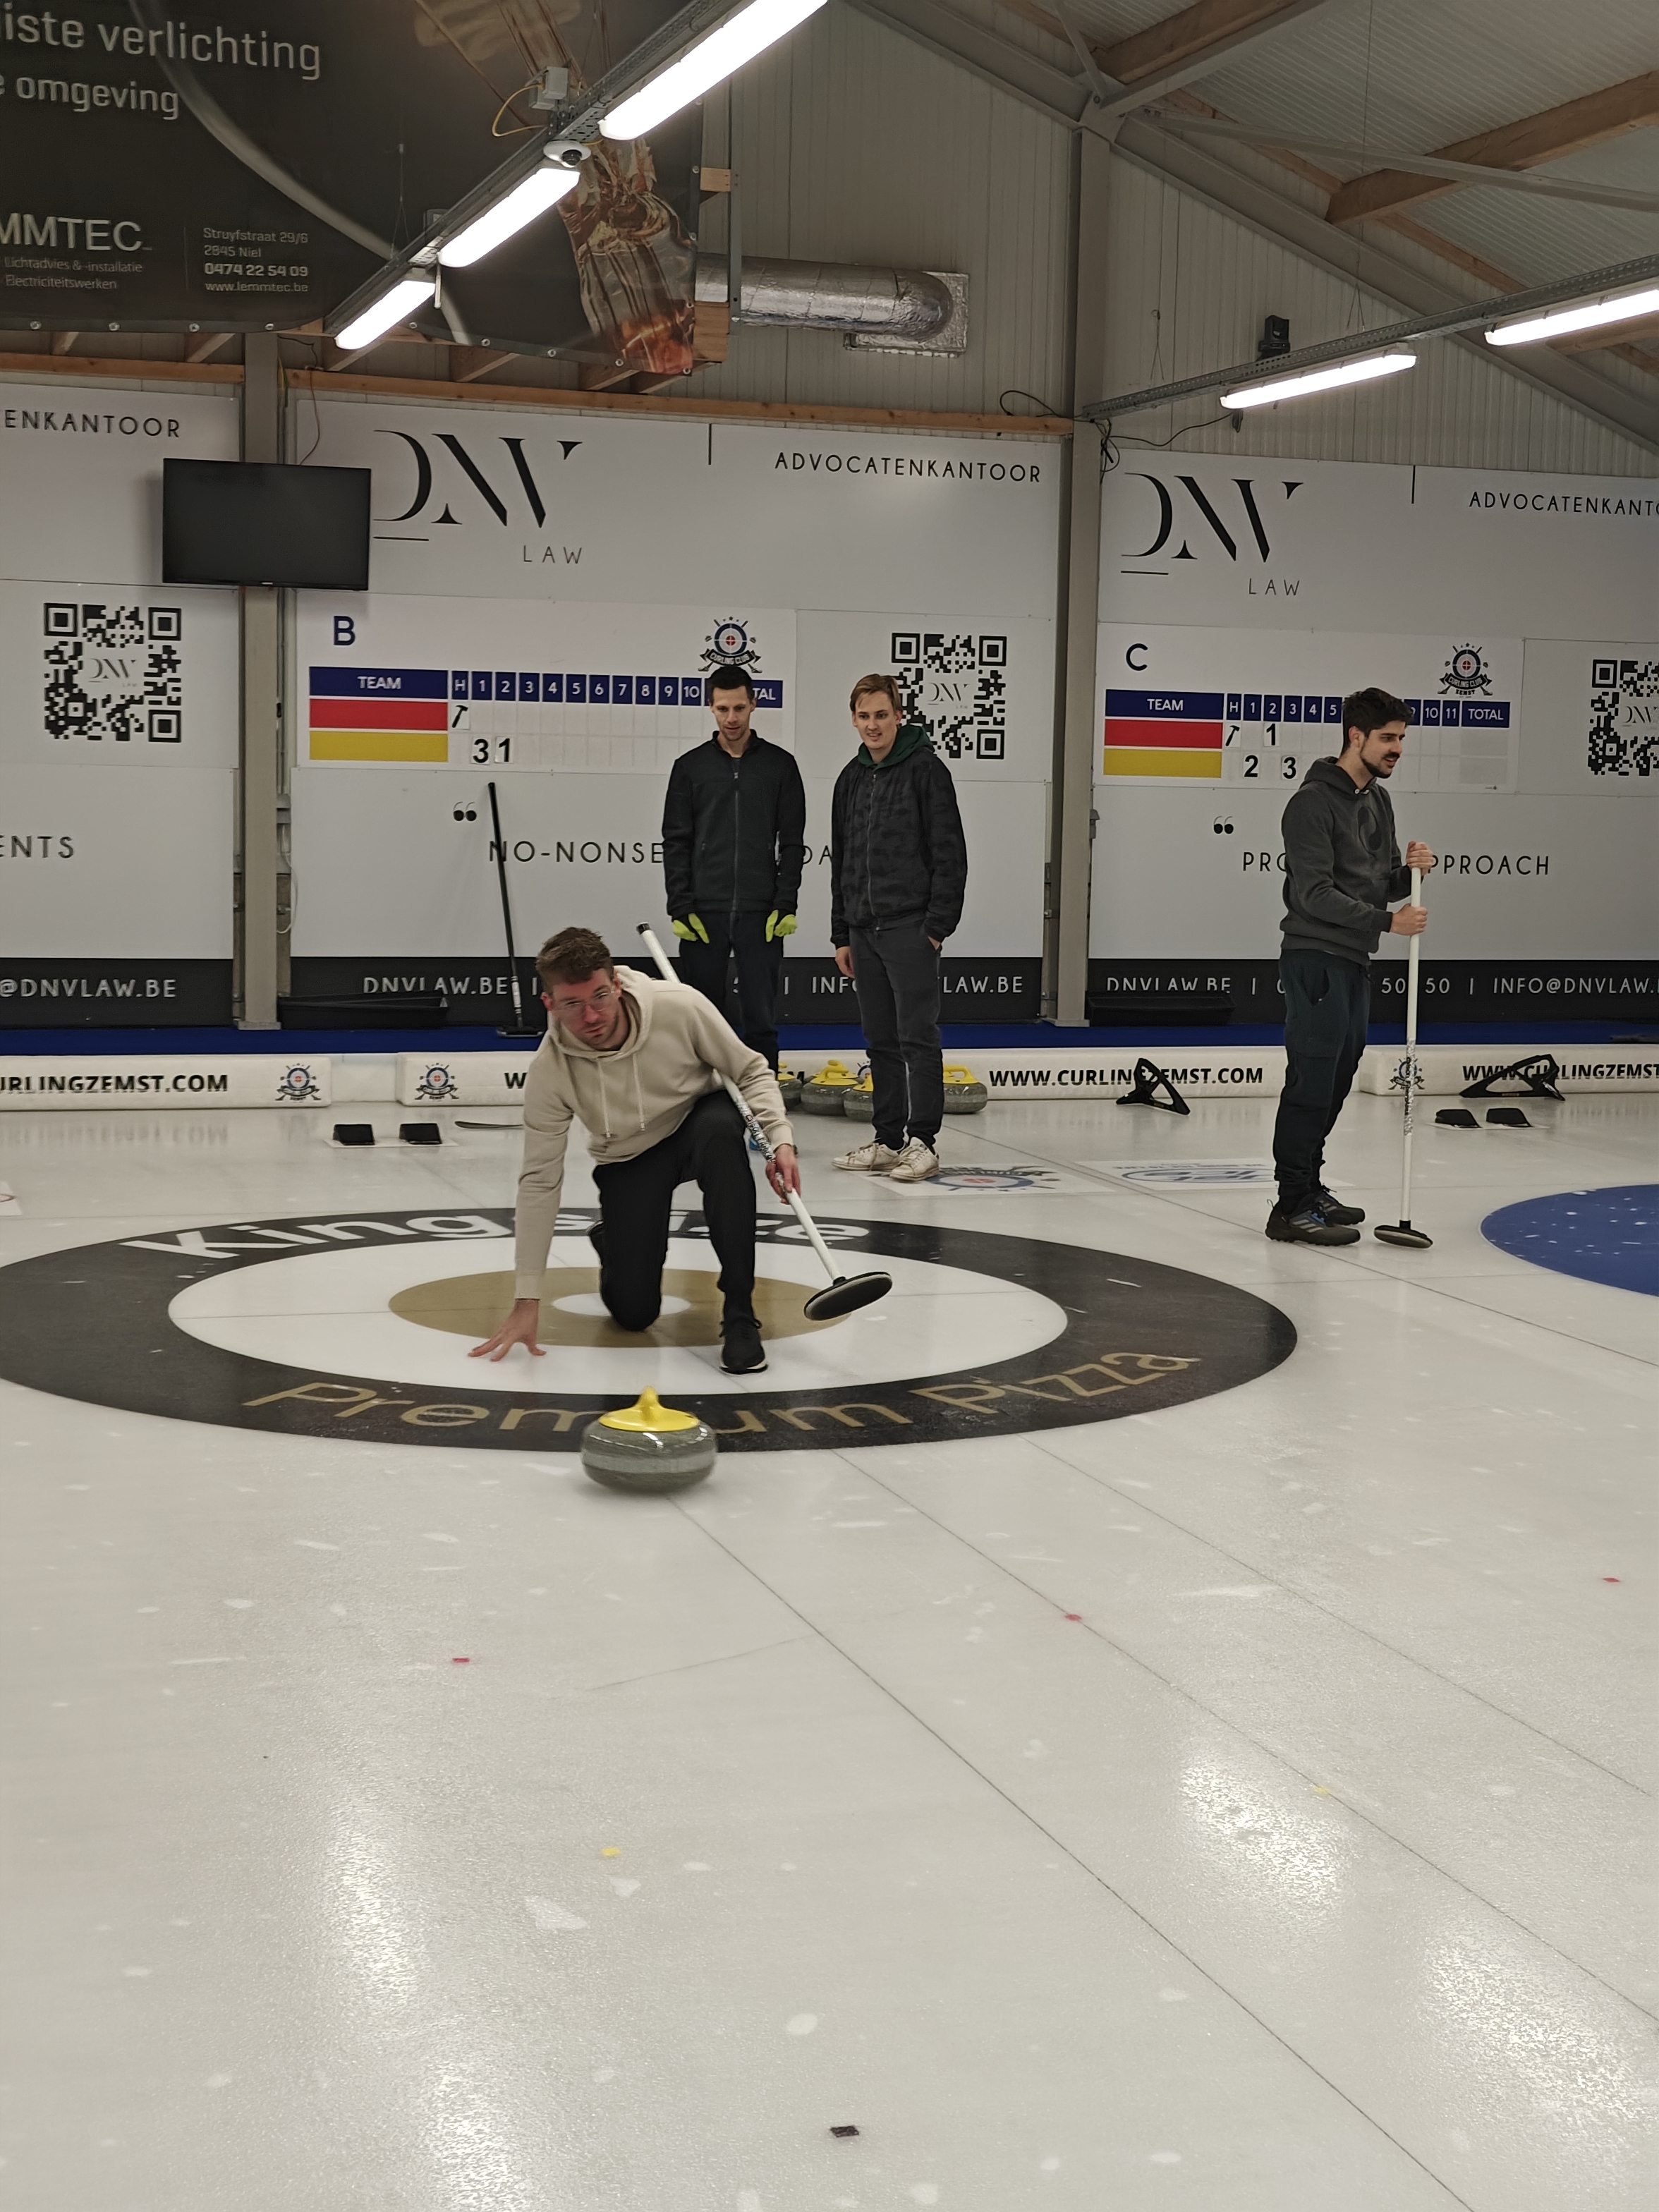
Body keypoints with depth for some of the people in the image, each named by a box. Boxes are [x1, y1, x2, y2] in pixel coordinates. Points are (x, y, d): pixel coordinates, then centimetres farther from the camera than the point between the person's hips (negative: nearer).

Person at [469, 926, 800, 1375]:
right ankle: (611, 1242, 29)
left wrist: (780, 1137, -31)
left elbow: (751, 1072, -12)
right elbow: (539, 1181, -18)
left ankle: (739, 1315, -31)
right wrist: (527, 1300, -19)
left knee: (721, 1126, -38)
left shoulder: (680, 1007, -28)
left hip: (698, 1123, 0)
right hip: (628, 1162, 0)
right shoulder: (549, 1071, -24)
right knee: (632, 1312, -12)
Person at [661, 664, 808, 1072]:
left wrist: (786, 905, -5)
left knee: (762, 1019, 1)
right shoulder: (690, 767, 5)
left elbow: (792, 842, 4)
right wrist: (680, 908, -5)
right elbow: (676, 842, 4)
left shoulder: (780, 765, 4)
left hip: (761, 914, -1)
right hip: (704, 912, 1)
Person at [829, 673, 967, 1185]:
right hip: (864, 929, 7)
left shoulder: (926, 770, -6)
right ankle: (887, 1139, 15)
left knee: (918, 1036, -6)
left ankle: (923, 1142, -4)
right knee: (880, 1040, 10)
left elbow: (949, 855, -10)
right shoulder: (852, 779, 15)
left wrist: (937, 925, -15)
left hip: (910, 927, -7)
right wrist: (842, 934, 14)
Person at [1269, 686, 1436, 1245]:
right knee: (1312, 1078, -9)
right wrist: (1387, 921, -22)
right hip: (1317, 958, -9)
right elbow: (1314, 894, -20)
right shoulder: (1314, 801, -13)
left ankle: (1308, 1187, 24)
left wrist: (1409, 870, -3)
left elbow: (1382, 885, 19)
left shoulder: (1378, 801, 15)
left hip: (1354, 960, 9)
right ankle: (1292, 1207, -7)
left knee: (1336, 1077, 14)